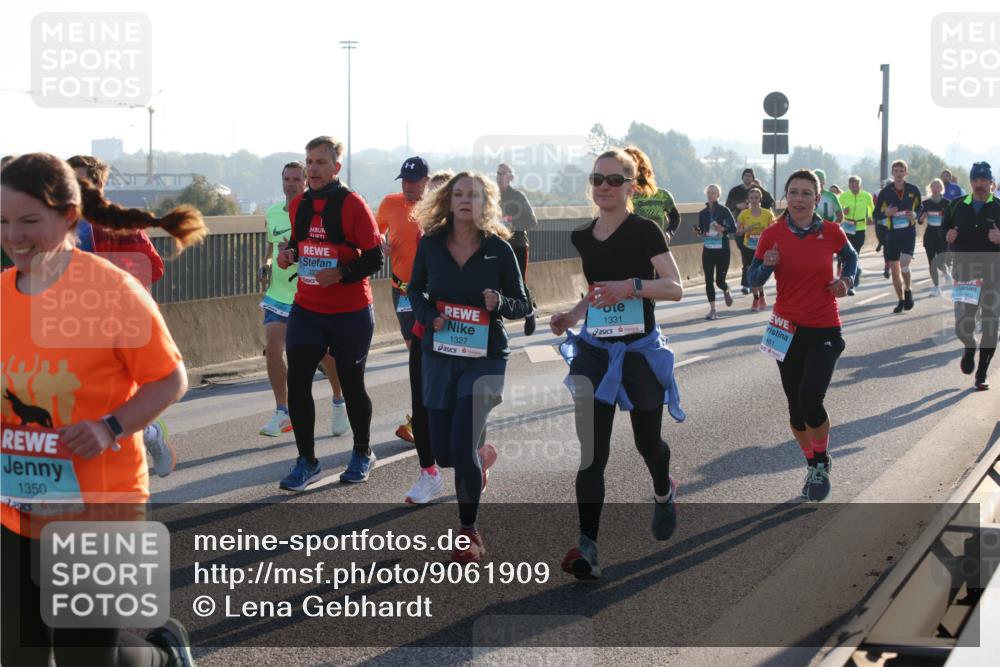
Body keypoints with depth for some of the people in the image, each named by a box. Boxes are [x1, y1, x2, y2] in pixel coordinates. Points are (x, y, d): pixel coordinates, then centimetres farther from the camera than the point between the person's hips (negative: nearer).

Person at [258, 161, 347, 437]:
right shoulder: (272, 214, 5)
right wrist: (266, 264, 2)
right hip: (278, 294, 4)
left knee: (325, 353, 6)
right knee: (272, 349, -10)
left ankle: (340, 402, 32)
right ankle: (282, 413, 3)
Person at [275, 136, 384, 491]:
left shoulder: (352, 204, -12)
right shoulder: (298, 205, 5)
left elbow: (374, 258, -12)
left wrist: (341, 274, -27)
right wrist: (289, 253, -2)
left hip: (350, 313, -4)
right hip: (306, 310, 4)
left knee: (351, 383, 8)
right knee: (296, 381, -6)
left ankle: (362, 454, 30)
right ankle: (307, 461, 6)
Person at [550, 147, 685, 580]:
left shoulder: (644, 231, -8)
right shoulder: (582, 238, 7)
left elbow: (675, 287, -15)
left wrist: (631, 285, -29)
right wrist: (571, 316, 3)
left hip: (640, 349, -3)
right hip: (594, 350, 3)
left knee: (647, 441, 13)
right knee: (591, 450, -7)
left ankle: (663, 494, 48)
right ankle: (587, 546, -11)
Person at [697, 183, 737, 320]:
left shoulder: (724, 210, -4)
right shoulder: (703, 213, 7)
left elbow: (734, 228, -5)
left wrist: (723, 229, -23)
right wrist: (699, 232, -7)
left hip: (722, 250, -3)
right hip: (708, 250, 3)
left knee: (720, 280, -2)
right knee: (709, 280, -2)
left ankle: (726, 291, 35)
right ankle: (712, 309, 5)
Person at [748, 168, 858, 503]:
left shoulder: (831, 232, -4)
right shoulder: (773, 234, -4)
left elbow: (850, 256, 17)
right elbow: (754, 280, 0)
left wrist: (846, 280, -1)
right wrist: (767, 265, -20)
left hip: (824, 330, -2)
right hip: (788, 330, 2)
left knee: (810, 400, -17)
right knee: (795, 405, 9)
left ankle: (822, 462, 8)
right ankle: (813, 466, 31)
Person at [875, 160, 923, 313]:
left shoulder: (914, 190, 1)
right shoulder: (885, 192, -1)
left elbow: (920, 208, 15)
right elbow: (876, 214, 3)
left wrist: (915, 215, -8)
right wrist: (886, 213, -18)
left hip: (909, 232, -1)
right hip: (892, 233, 2)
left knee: (904, 264, -19)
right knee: (894, 270, 4)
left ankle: (907, 291, 7)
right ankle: (901, 300, 20)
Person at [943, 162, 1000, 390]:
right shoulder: (957, 206, 8)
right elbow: (944, 230, 19)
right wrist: (948, 236, -3)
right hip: (964, 274, 1)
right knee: (963, 326, -9)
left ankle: (981, 374, 17)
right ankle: (970, 348, 27)